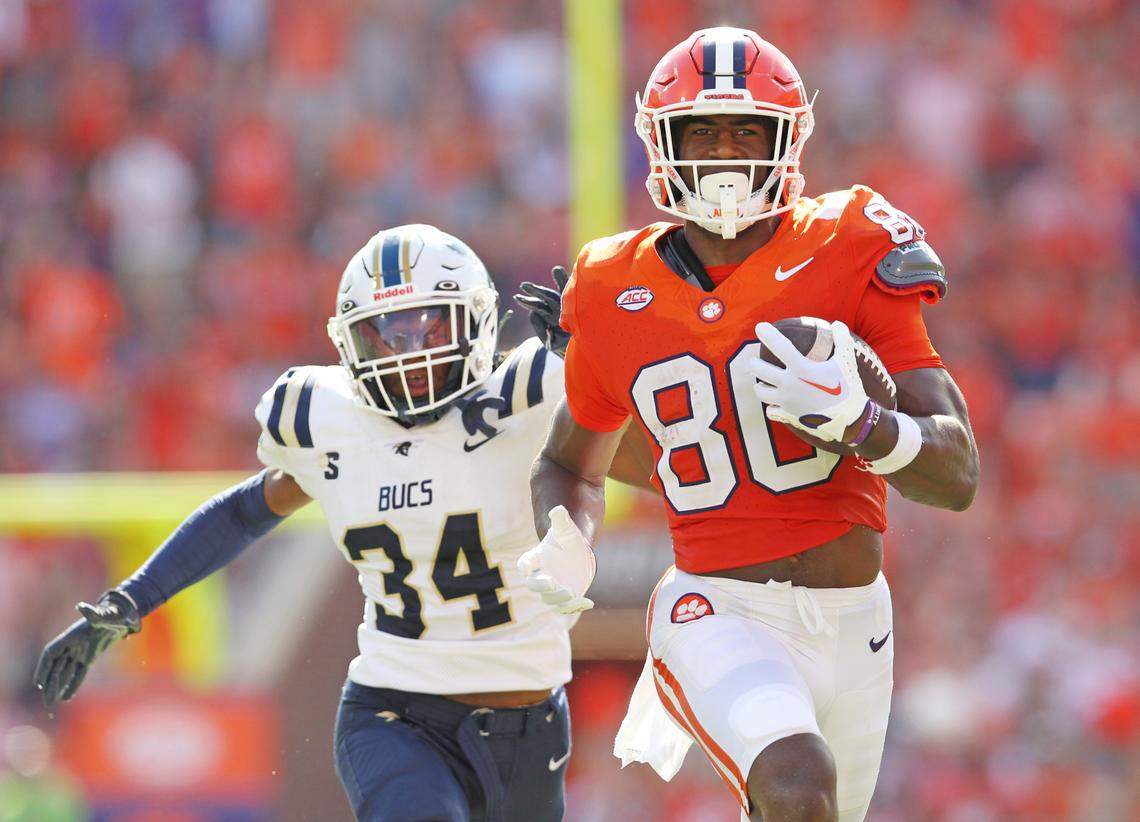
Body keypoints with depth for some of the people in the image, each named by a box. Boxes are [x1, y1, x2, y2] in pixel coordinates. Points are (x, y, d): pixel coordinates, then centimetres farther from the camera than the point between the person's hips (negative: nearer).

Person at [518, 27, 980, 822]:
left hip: (850, 618, 2)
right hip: (720, 611, -2)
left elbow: (959, 475, -8)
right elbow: (570, 462, 22)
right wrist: (566, 552, -1)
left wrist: (855, 421, -29)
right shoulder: (619, 295, 2)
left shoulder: (849, 256, -4)